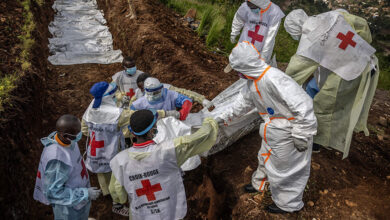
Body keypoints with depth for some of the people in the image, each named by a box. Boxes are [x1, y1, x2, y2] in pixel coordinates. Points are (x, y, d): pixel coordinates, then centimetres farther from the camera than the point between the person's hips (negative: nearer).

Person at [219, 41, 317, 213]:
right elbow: (245, 101, 16)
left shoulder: (273, 79, -35)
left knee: (284, 167, 10)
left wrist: (301, 135, -26)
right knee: (266, 157, 28)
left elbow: (302, 105, -34)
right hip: (273, 128, 9)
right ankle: (260, 183, 55)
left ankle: (288, 204, 34)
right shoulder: (253, 80, -3)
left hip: (288, 131, -9)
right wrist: (225, 117, 19)